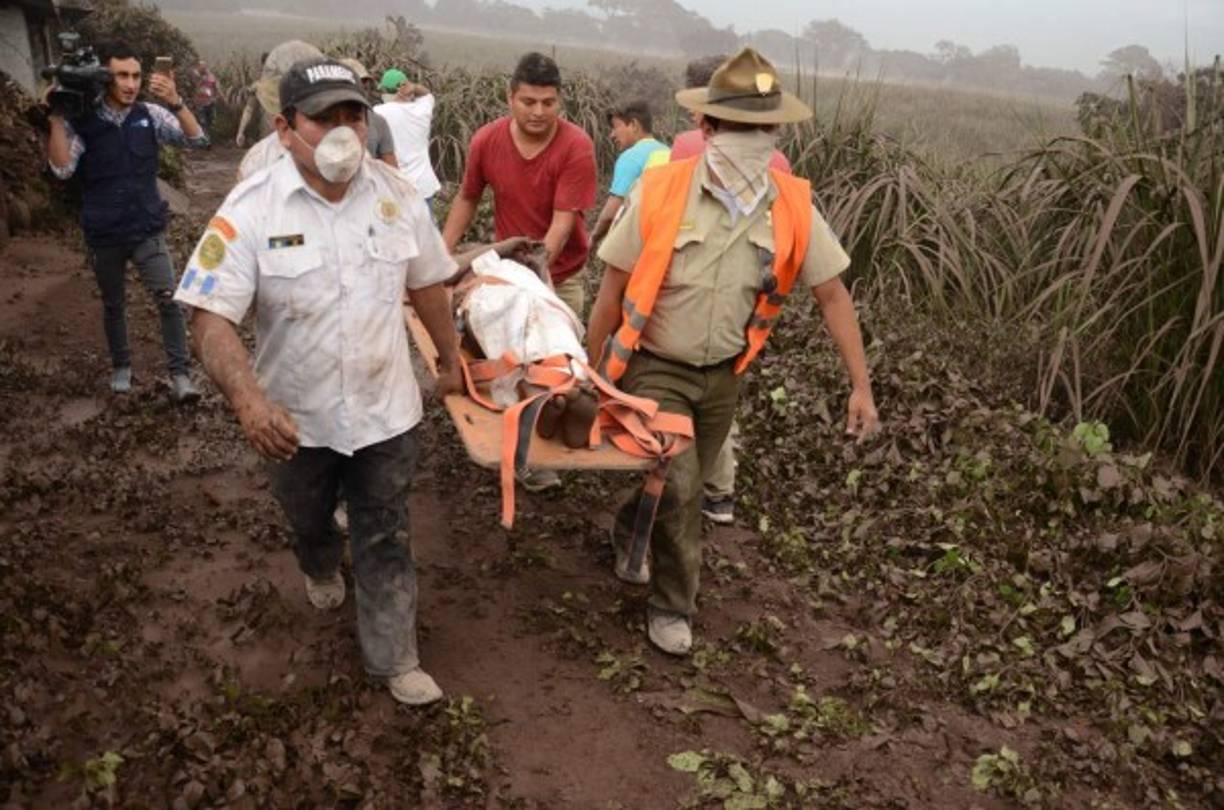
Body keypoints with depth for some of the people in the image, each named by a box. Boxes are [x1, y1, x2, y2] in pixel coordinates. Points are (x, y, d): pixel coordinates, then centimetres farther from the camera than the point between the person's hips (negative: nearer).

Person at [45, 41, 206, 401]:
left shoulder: (150, 115, -5)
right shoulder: (81, 121, -9)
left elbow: (197, 140, -14)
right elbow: (62, 169, -18)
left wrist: (175, 102, -29)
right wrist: (56, 117, -24)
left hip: (147, 229, 0)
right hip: (103, 235, 0)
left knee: (168, 298, -12)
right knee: (113, 304, 16)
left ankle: (180, 373, -2)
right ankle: (121, 366, 35)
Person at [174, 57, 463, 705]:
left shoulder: (396, 195, -8)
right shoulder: (250, 209, -19)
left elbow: (427, 283, 6)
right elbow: (211, 317, -23)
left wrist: (449, 360, 14)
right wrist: (248, 398, -39)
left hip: (385, 410, 1)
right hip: (294, 417, 0)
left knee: (385, 540, 10)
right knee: (308, 521, 27)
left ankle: (393, 659, 26)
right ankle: (321, 572, 61)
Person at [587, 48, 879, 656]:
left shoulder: (793, 207, -12)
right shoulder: (659, 194, -18)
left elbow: (832, 294, -4)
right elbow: (614, 288, -9)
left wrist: (860, 384, -6)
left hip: (722, 375, 3)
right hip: (654, 369, -3)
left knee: (672, 485, 20)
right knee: (677, 489, -11)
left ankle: (629, 544, 51)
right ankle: (672, 605, 13)